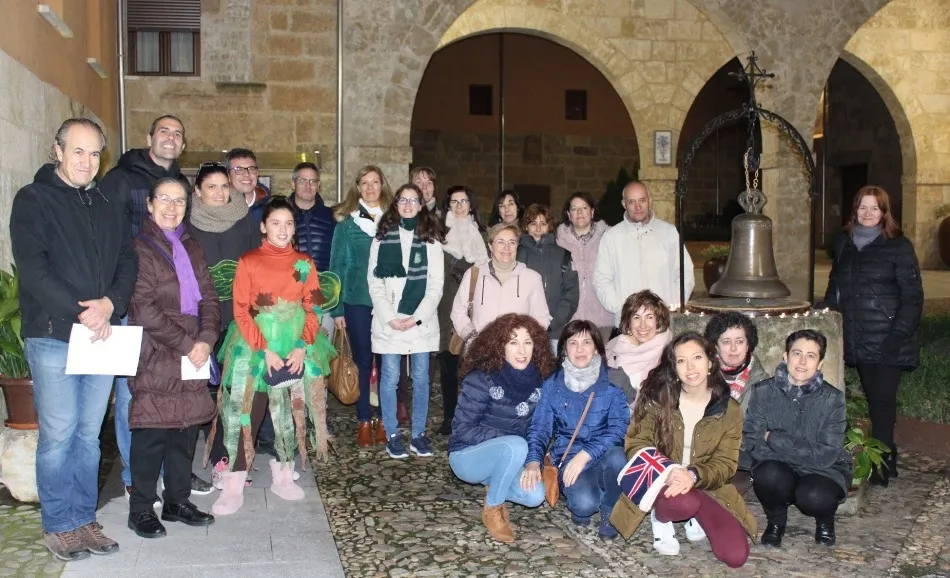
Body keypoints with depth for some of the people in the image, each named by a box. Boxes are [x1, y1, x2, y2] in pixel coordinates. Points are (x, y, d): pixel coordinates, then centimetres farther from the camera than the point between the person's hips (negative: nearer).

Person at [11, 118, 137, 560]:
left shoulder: (110, 206, 15)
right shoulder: (33, 200, -1)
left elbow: (128, 263, 10)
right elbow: (32, 269, -11)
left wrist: (110, 304, -9)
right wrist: (81, 312, -17)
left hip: (103, 336, 5)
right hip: (52, 337, -4)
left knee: (89, 435, 10)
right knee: (58, 436, 0)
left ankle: (84, 520, 21)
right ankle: (58, 525, 13)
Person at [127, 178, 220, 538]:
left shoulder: (191, 248, 16)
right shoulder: (139, 248, -4)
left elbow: (209, 297, 10)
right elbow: (143, 308, -13)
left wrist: (206, 340, -7)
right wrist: (186, 344, -14)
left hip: (193, 353, 6)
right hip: (155, 356, -6)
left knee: (186, 428, 9)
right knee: (151, 433, -4)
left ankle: (178, 501, 21)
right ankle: (141, 509, 8)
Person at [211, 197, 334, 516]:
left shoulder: (304, 264, 6)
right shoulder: (248, 262, -1)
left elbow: (313, 310, 3)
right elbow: (241, 312, -5)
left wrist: (302, 347, -11)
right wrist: (265, 351, -15)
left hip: (296, 351, 3)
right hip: (254, 352, -3)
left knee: (291, 413, 8)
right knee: (247, 414, -4)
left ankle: (283, 477, 22)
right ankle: (233, 489, 0)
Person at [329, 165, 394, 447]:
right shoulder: (347, 221, 1)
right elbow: (337, 265, 0)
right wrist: (336, 309, -5)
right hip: (357, 301, -1)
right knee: (362, 361, 5)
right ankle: (364, 421, 14)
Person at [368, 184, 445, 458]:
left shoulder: (431, 239, 6)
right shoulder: (382, 238, 6)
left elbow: (436, 284, 1)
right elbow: (374, 282, 2)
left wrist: (418, 317, -10)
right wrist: (389, 317, -9)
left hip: (421, 321, 1)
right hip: (388, 321, 0)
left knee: (421, 378, 5)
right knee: (390, 378, 1)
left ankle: (418, 434, 15)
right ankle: (392, 435, 12)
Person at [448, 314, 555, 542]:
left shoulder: (538, 381, -5)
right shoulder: (481, 379, -21)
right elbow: (462, 430, -20)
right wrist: (507, 439, -26)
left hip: (506, 458, 5)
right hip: (468, 456, -5)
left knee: (535, 496, -21)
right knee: (516, 445, -34)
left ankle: (493, 488, 11)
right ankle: (492, 509, -11)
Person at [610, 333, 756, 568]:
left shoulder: (729, 409, -5)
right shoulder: (656, 397, -10)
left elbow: (726, 463, -8)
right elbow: (636, 445, -10)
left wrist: (693, 476, -29)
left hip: (707, 486, 2)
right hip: (660, 481, -2)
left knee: (735, 556, -15)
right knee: (683, 503, -38)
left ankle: (697, 518, 16)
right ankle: (659, 518, 0)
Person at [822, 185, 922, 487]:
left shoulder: (898, 246, -4)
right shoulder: (845, 245, 13)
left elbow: (912, 297, -7)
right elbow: (834, 289, 18)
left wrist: (899, 335, -15)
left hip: (887, 341, -5)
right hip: (857, 341, 5)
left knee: (883, 401, -5)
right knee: (873, 400, 9)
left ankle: (881, 464, 3)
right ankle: (885, 460, 20)